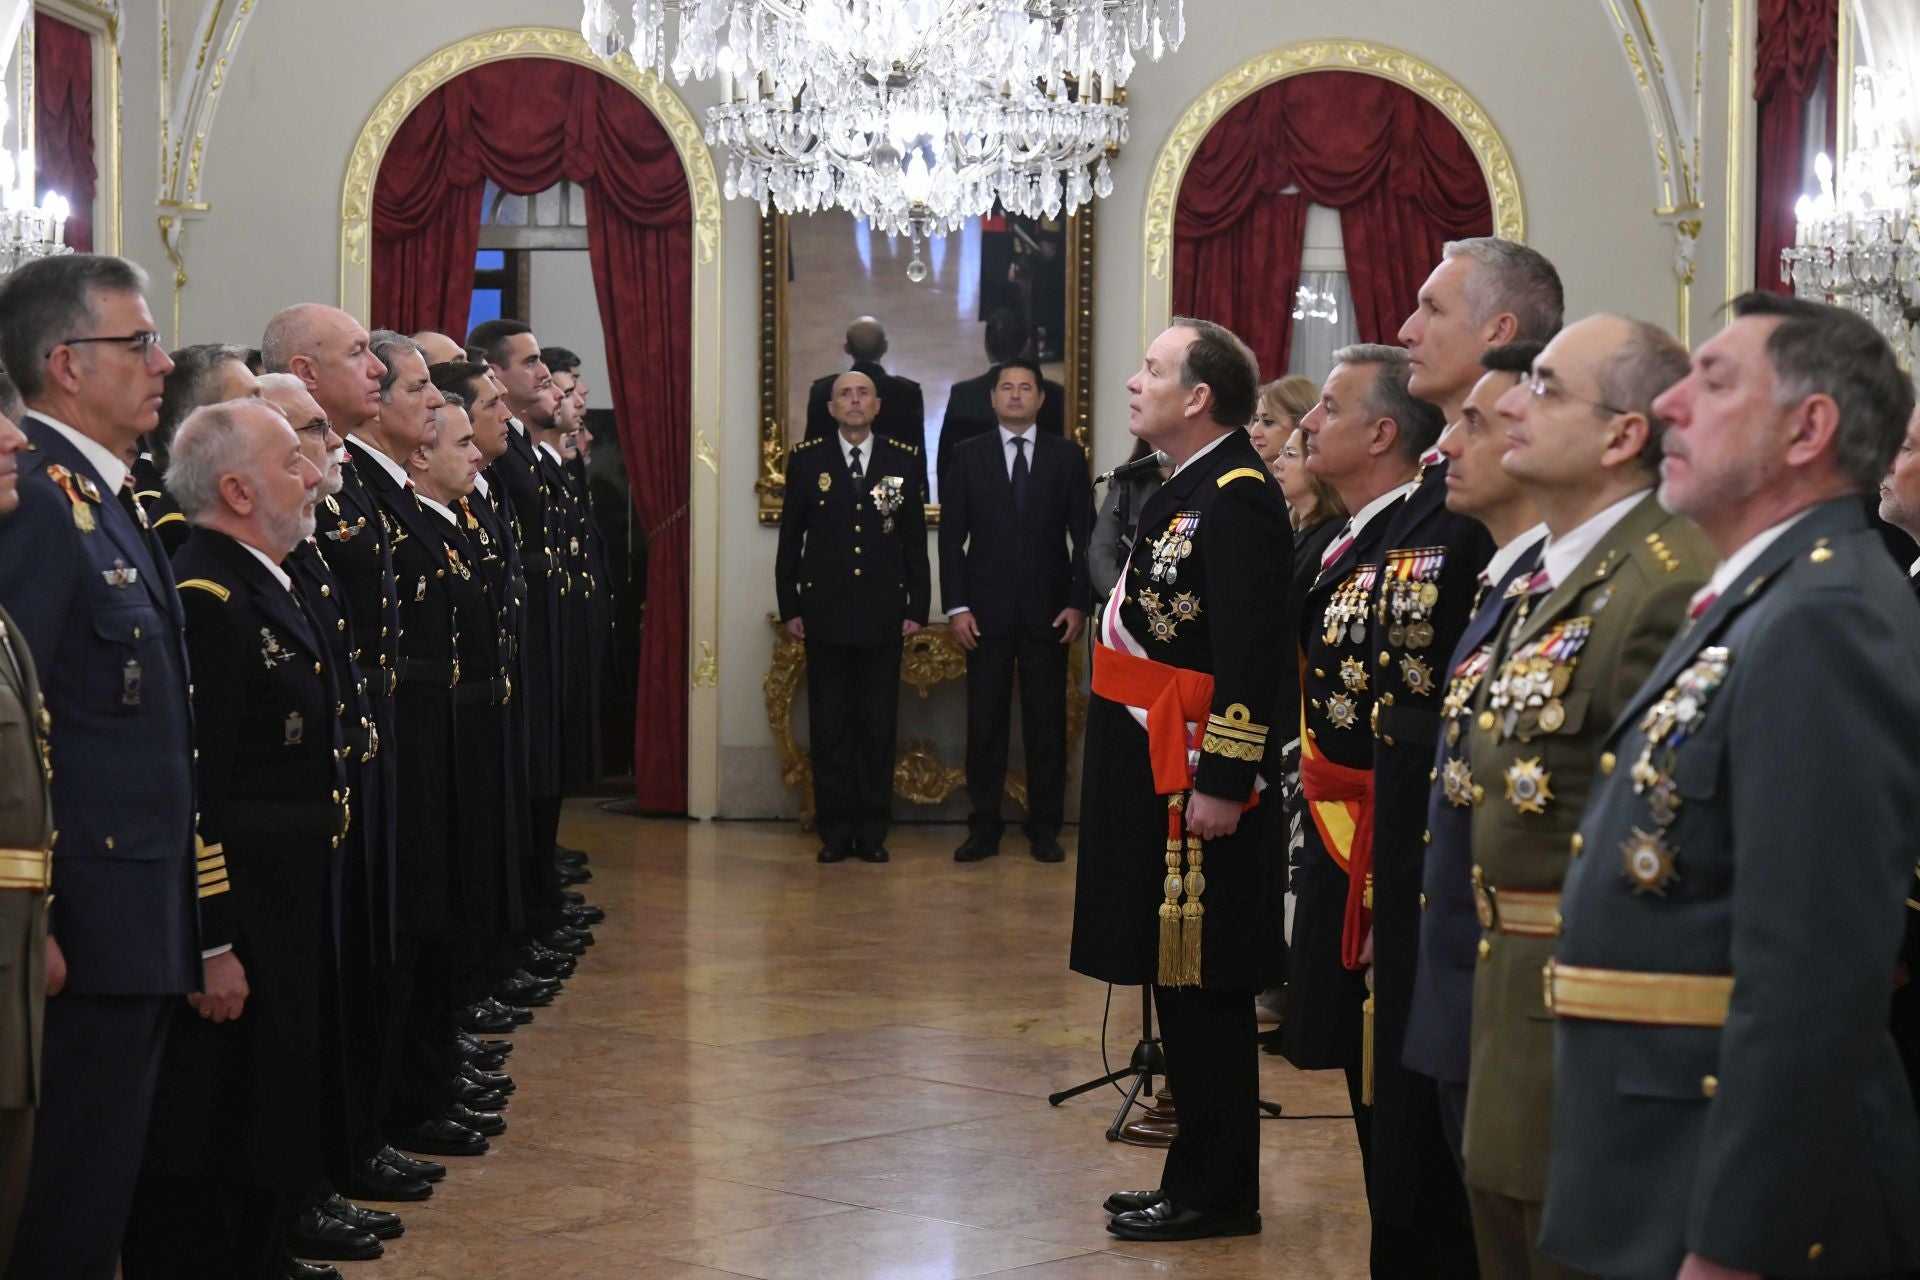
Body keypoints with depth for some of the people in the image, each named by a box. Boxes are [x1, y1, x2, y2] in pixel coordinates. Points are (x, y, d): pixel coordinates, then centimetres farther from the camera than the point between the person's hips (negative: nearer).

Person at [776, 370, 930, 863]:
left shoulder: (905, 462, 4)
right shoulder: (807, 461, 4)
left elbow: (916, 542, 6)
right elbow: (790, 539, 6)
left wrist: (918, 608, 2)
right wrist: (789, 608, 2)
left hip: (883, 614, 0)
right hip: (825, 613, 0)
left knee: (878, 725, 3)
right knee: (828, 725, 3)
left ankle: (872, 831, 11)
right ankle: (834, 831, 9)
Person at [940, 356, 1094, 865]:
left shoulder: (1067, 456, 6)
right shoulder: (968, 456, 6)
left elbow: (1084, 535, 5)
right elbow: (952, 535, 4)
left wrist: (1078, 603, -4)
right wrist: (957, 606, -4)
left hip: (1047, 610, 0)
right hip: (987, 610, 0)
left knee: (1047, 722, 3)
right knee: (984, 722, 2)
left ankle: (1044, 829, 10)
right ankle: (984, 828, 8)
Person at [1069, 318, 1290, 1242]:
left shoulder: (1238, 498, -15)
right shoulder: (1186, 491, 15)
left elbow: (1250, 656, -22)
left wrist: (1222, 784, -24)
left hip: (1198, 785, -10)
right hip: (1155, 780, 10)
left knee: (1202, 986, -3)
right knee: (1178, 981, 15)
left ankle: (1217, 1193, 6)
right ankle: (1199, 1175, 24)